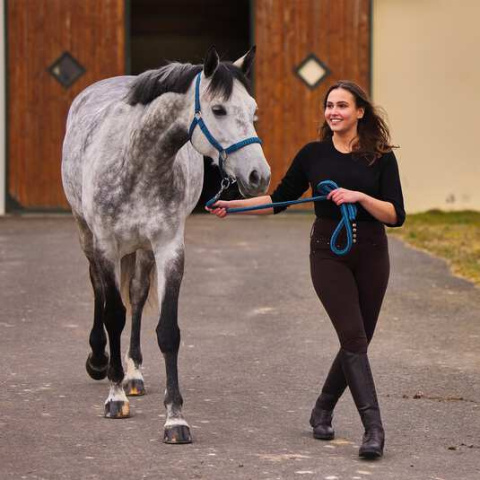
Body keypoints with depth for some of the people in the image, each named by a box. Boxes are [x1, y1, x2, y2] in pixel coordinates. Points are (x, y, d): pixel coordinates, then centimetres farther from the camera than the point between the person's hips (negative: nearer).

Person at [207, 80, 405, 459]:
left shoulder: (381, 157, -1)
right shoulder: (314, 154, 3)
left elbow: (396, 216, -7)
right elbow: (280, 199, 13)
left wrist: (360, 196, -21)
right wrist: (233, 205, 3)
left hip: (371, 255, 1)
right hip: (328, 253, -1)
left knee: (358, 341, 7)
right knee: (353, 337, -13)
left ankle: (323, 410, 29)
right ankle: (373, 428, -16)